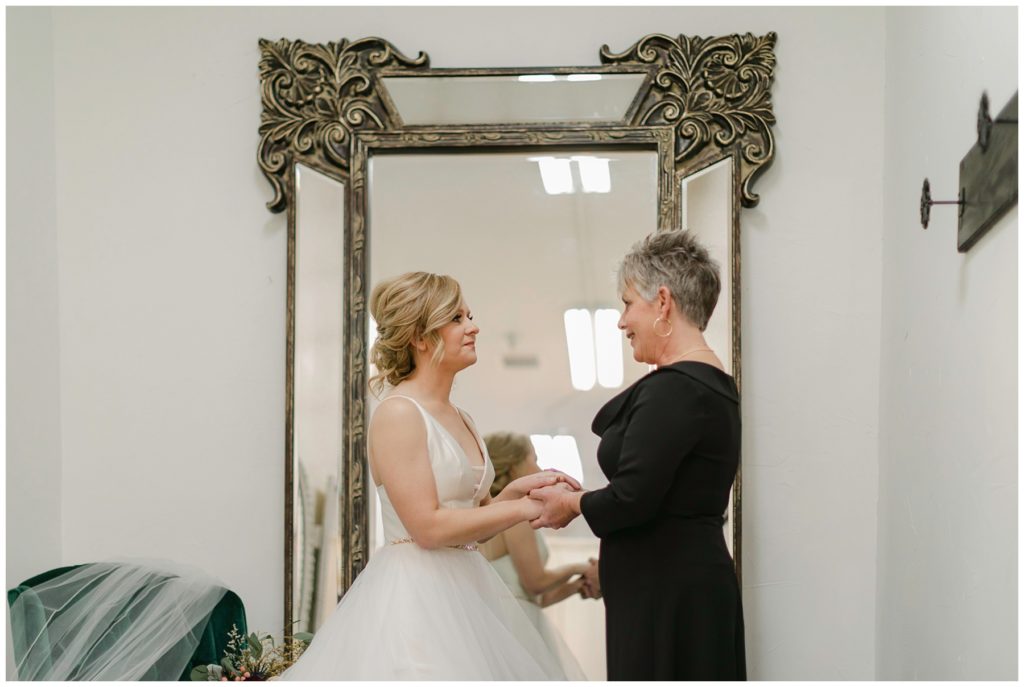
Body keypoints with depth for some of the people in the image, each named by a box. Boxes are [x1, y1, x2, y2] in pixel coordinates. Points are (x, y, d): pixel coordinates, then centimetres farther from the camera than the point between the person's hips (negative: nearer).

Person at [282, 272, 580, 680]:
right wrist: (521, 508, -14)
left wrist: (517, 489, -3)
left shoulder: (460, 419, 12)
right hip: (415, 596, -8)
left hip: (465, 591, 8)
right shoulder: (398, 413, -13)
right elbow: (427, 527, -19)